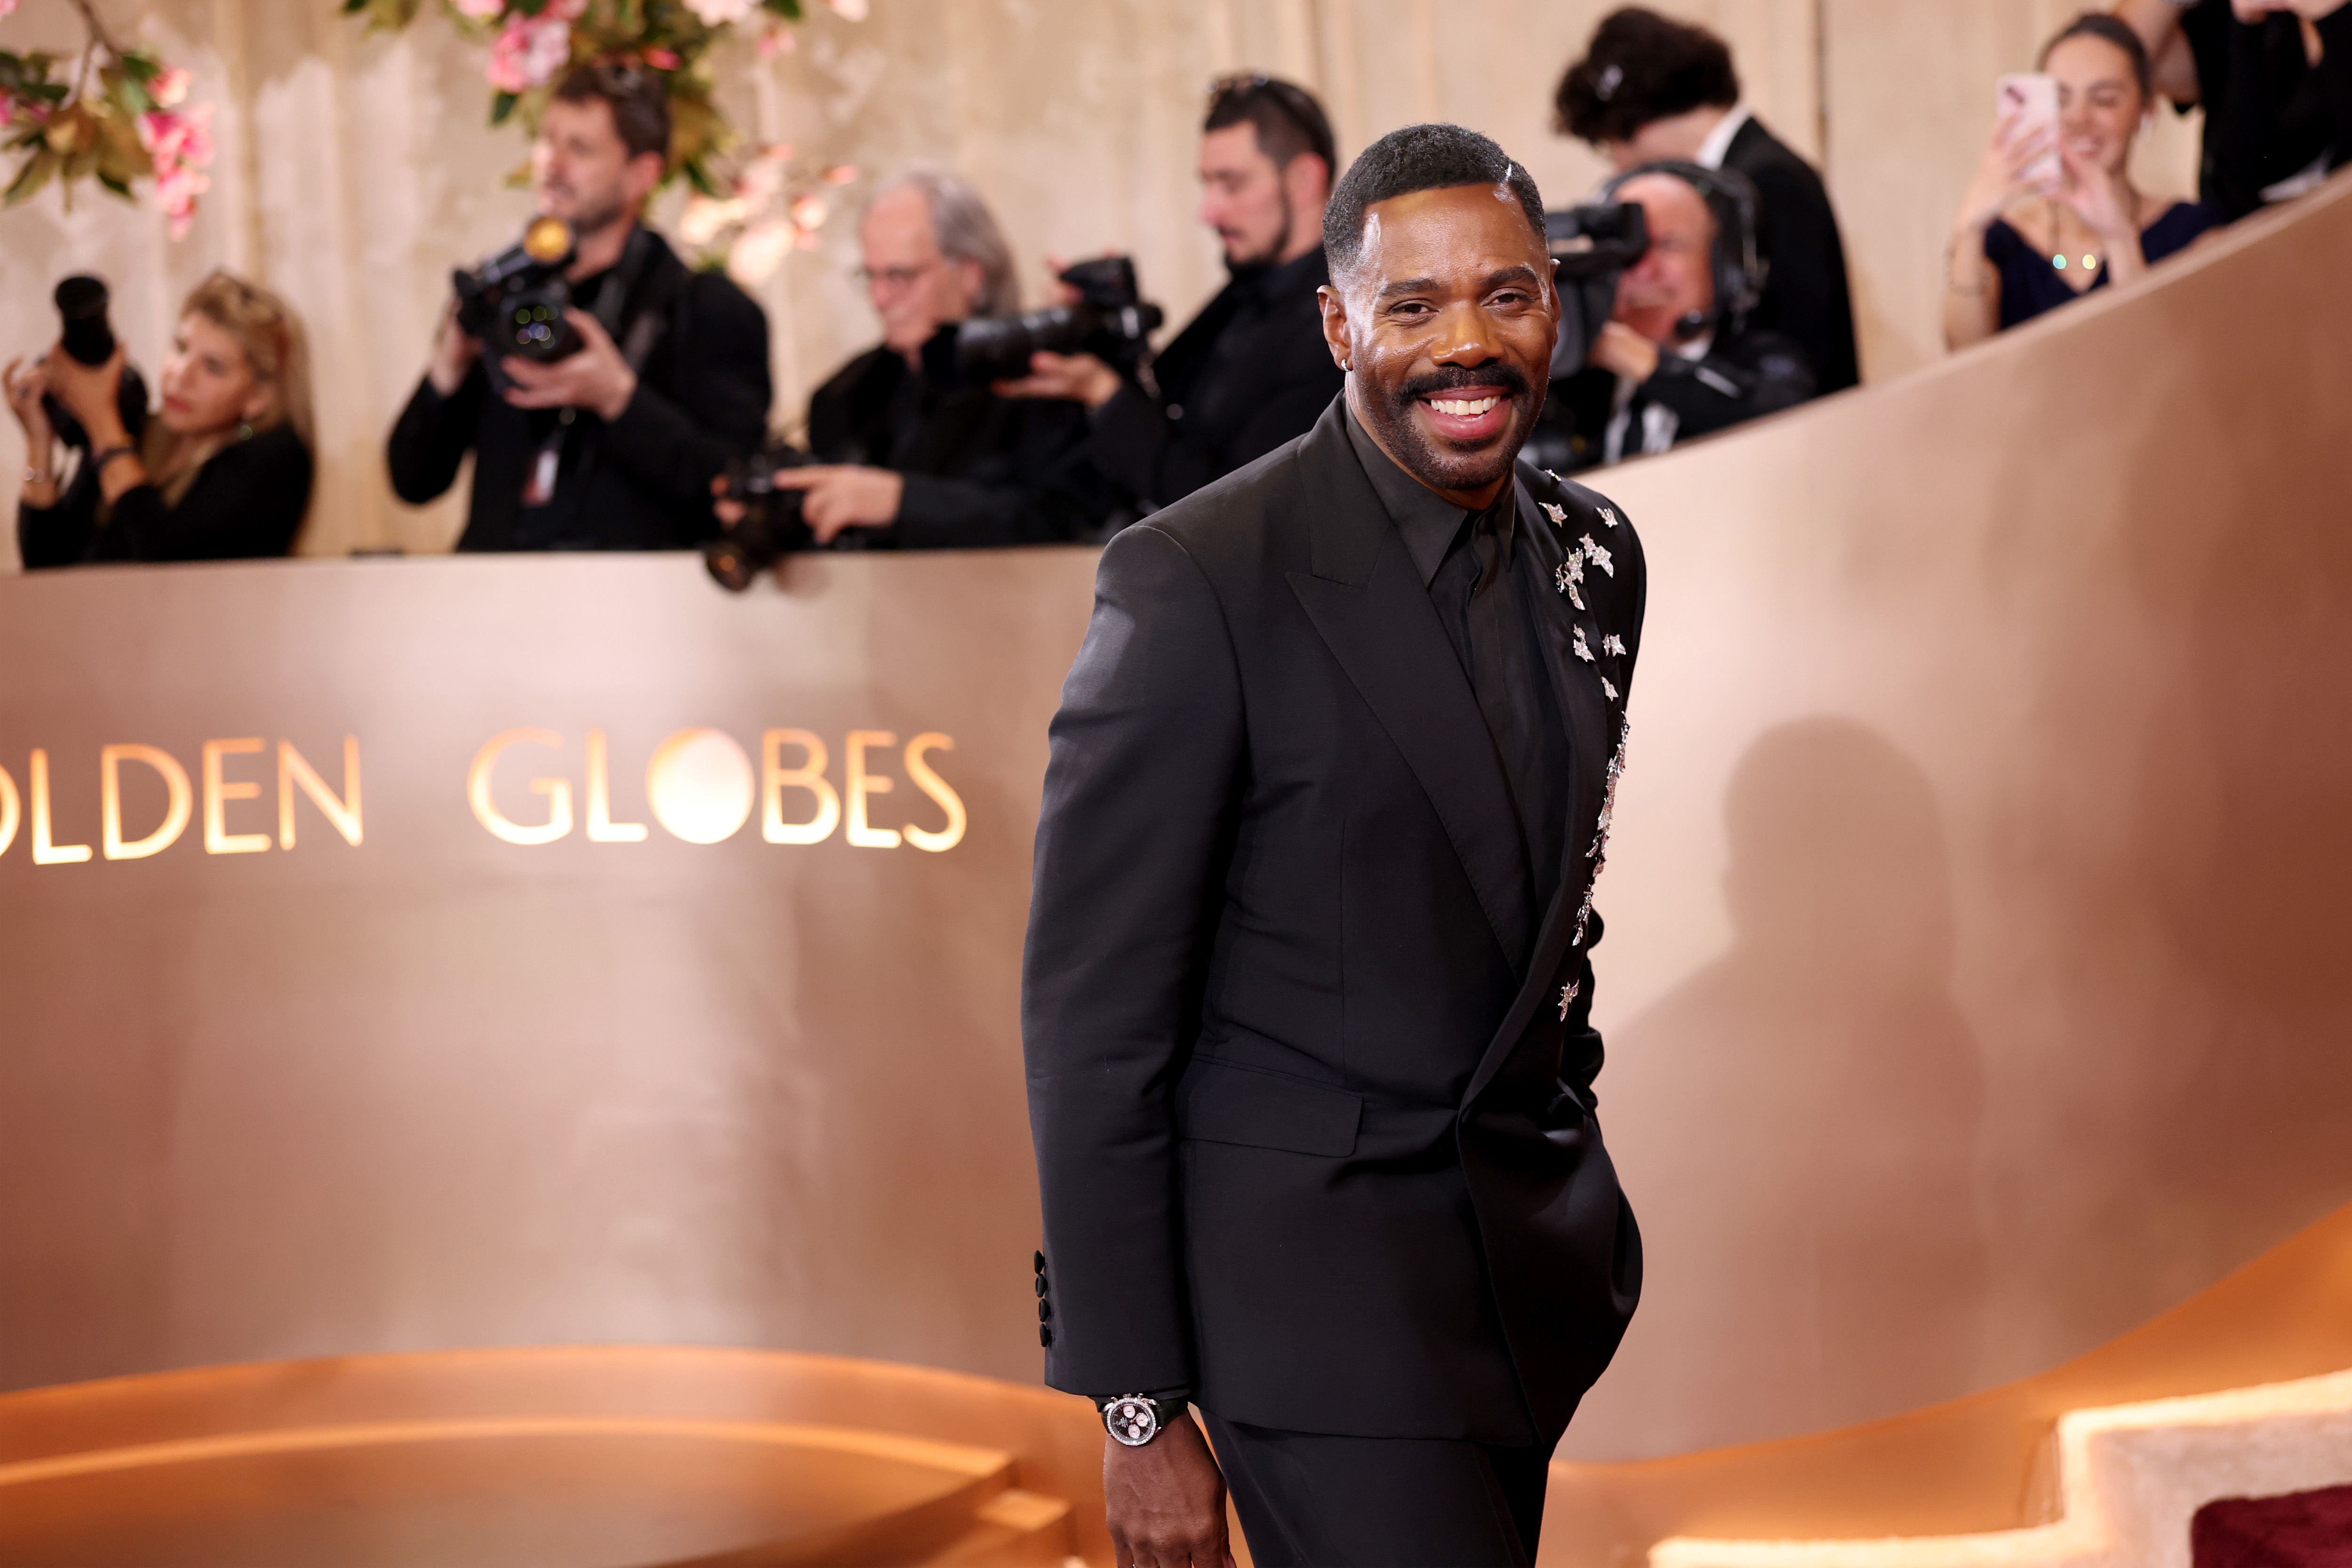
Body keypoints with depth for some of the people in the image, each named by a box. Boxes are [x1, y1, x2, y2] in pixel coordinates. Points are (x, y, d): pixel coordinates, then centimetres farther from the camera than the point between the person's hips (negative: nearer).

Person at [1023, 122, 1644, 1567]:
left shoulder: (1596, 556, 6)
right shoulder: (1196, 583, -15)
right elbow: (1095, 1019, -13)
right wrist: (1139, 1412, -14)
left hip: (1538, 1263, 7)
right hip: (1317, 1270, -7)